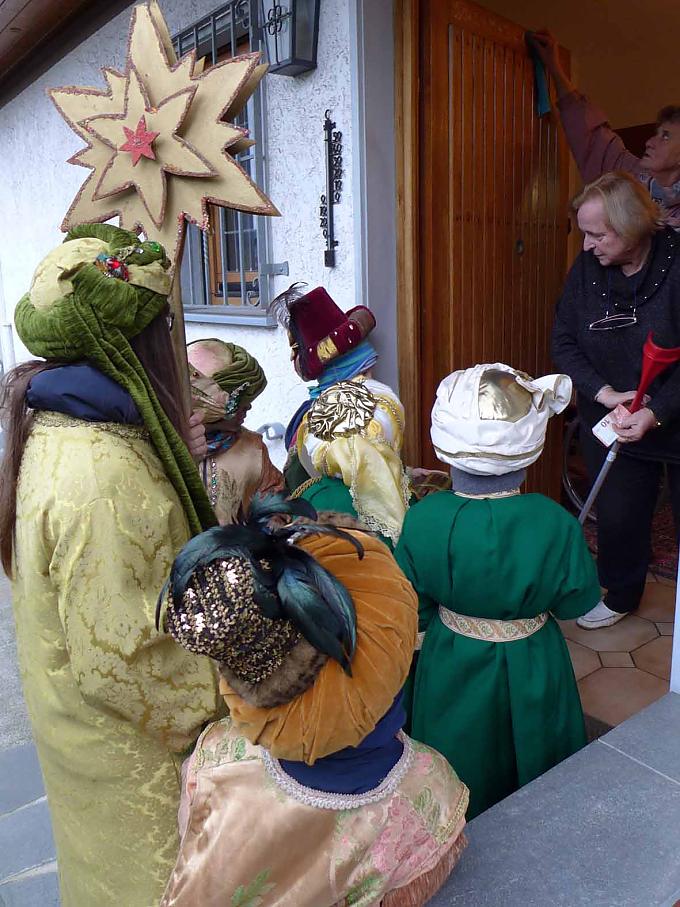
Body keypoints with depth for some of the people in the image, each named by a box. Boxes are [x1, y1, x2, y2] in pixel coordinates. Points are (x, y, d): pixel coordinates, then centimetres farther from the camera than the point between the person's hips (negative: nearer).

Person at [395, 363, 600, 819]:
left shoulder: (422, 519, -28)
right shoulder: (554, 524, -30)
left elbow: (412, 608, -13)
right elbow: (577, 601, -13)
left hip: (450, 665, 1)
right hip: (529, 669, 0)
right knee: (529, 756, 31)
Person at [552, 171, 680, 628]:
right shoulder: (587, 268, -6)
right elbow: (564, 340, -3)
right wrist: (604, 392, -16)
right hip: (611, 419, 3)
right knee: (617, 515, 12)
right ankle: (621, 595, 37)